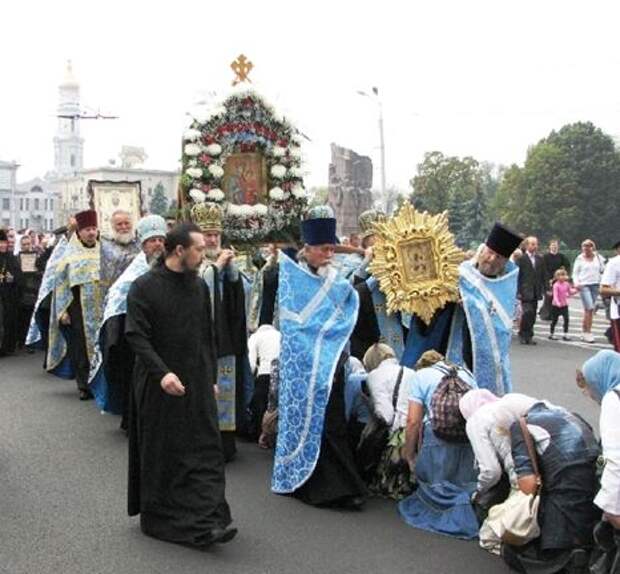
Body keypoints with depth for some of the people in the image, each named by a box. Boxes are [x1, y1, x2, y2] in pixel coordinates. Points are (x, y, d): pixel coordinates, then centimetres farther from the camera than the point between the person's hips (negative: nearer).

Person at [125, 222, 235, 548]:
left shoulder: (199, 286, 6)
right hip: (158, 385, -4)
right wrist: (162, 373, -26)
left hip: (197, 384, 5)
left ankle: (206, 521, 2)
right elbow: (136, 335, -16)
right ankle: (160, 520, 19)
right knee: (161, 456, 6)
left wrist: (212, 378, 12)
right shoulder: (144, 287, -10)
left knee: (204, 451, -1)